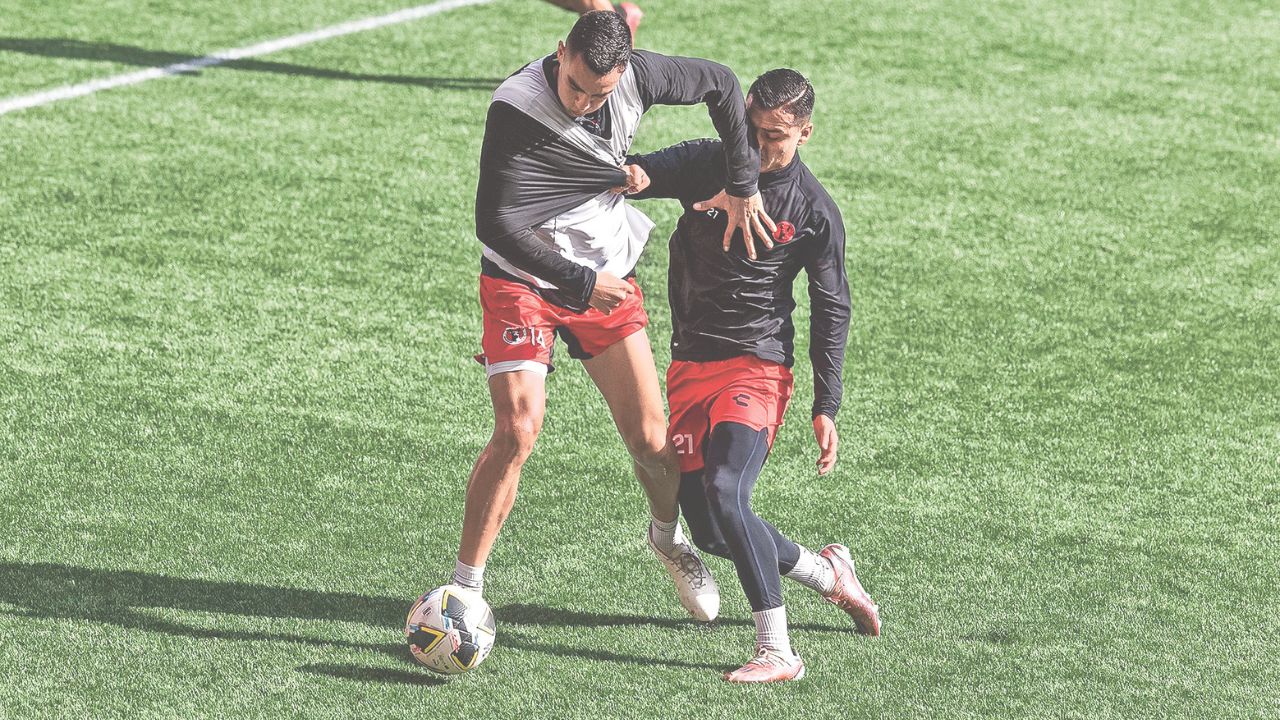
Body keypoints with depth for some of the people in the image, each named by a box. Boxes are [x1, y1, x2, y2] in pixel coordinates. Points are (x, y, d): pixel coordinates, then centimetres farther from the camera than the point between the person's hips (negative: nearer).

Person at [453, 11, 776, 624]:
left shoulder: (637, 77, -14)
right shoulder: (516, 109, -27)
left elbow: (721, 84, 5)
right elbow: (494, 223, -25)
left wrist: (742, 186, 4)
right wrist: (581, 282, -24)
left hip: (607, 276, 4)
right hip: (524, 279, -4)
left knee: (650, 439, 3)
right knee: (518, 430, -19)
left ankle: (668, 536, 35)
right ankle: (465, 587, -8)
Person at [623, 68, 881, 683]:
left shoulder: (814, 211, -4)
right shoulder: (704, 163, 2)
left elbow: (832, 310, 2)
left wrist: (826, 408, -2)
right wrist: (632, 176, -26)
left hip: (758, 367, -5)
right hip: (689, 366, 5)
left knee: (724, 492, -27)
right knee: (709, 532, 5)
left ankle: (777, 651, -23)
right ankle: (828, 573, 31)